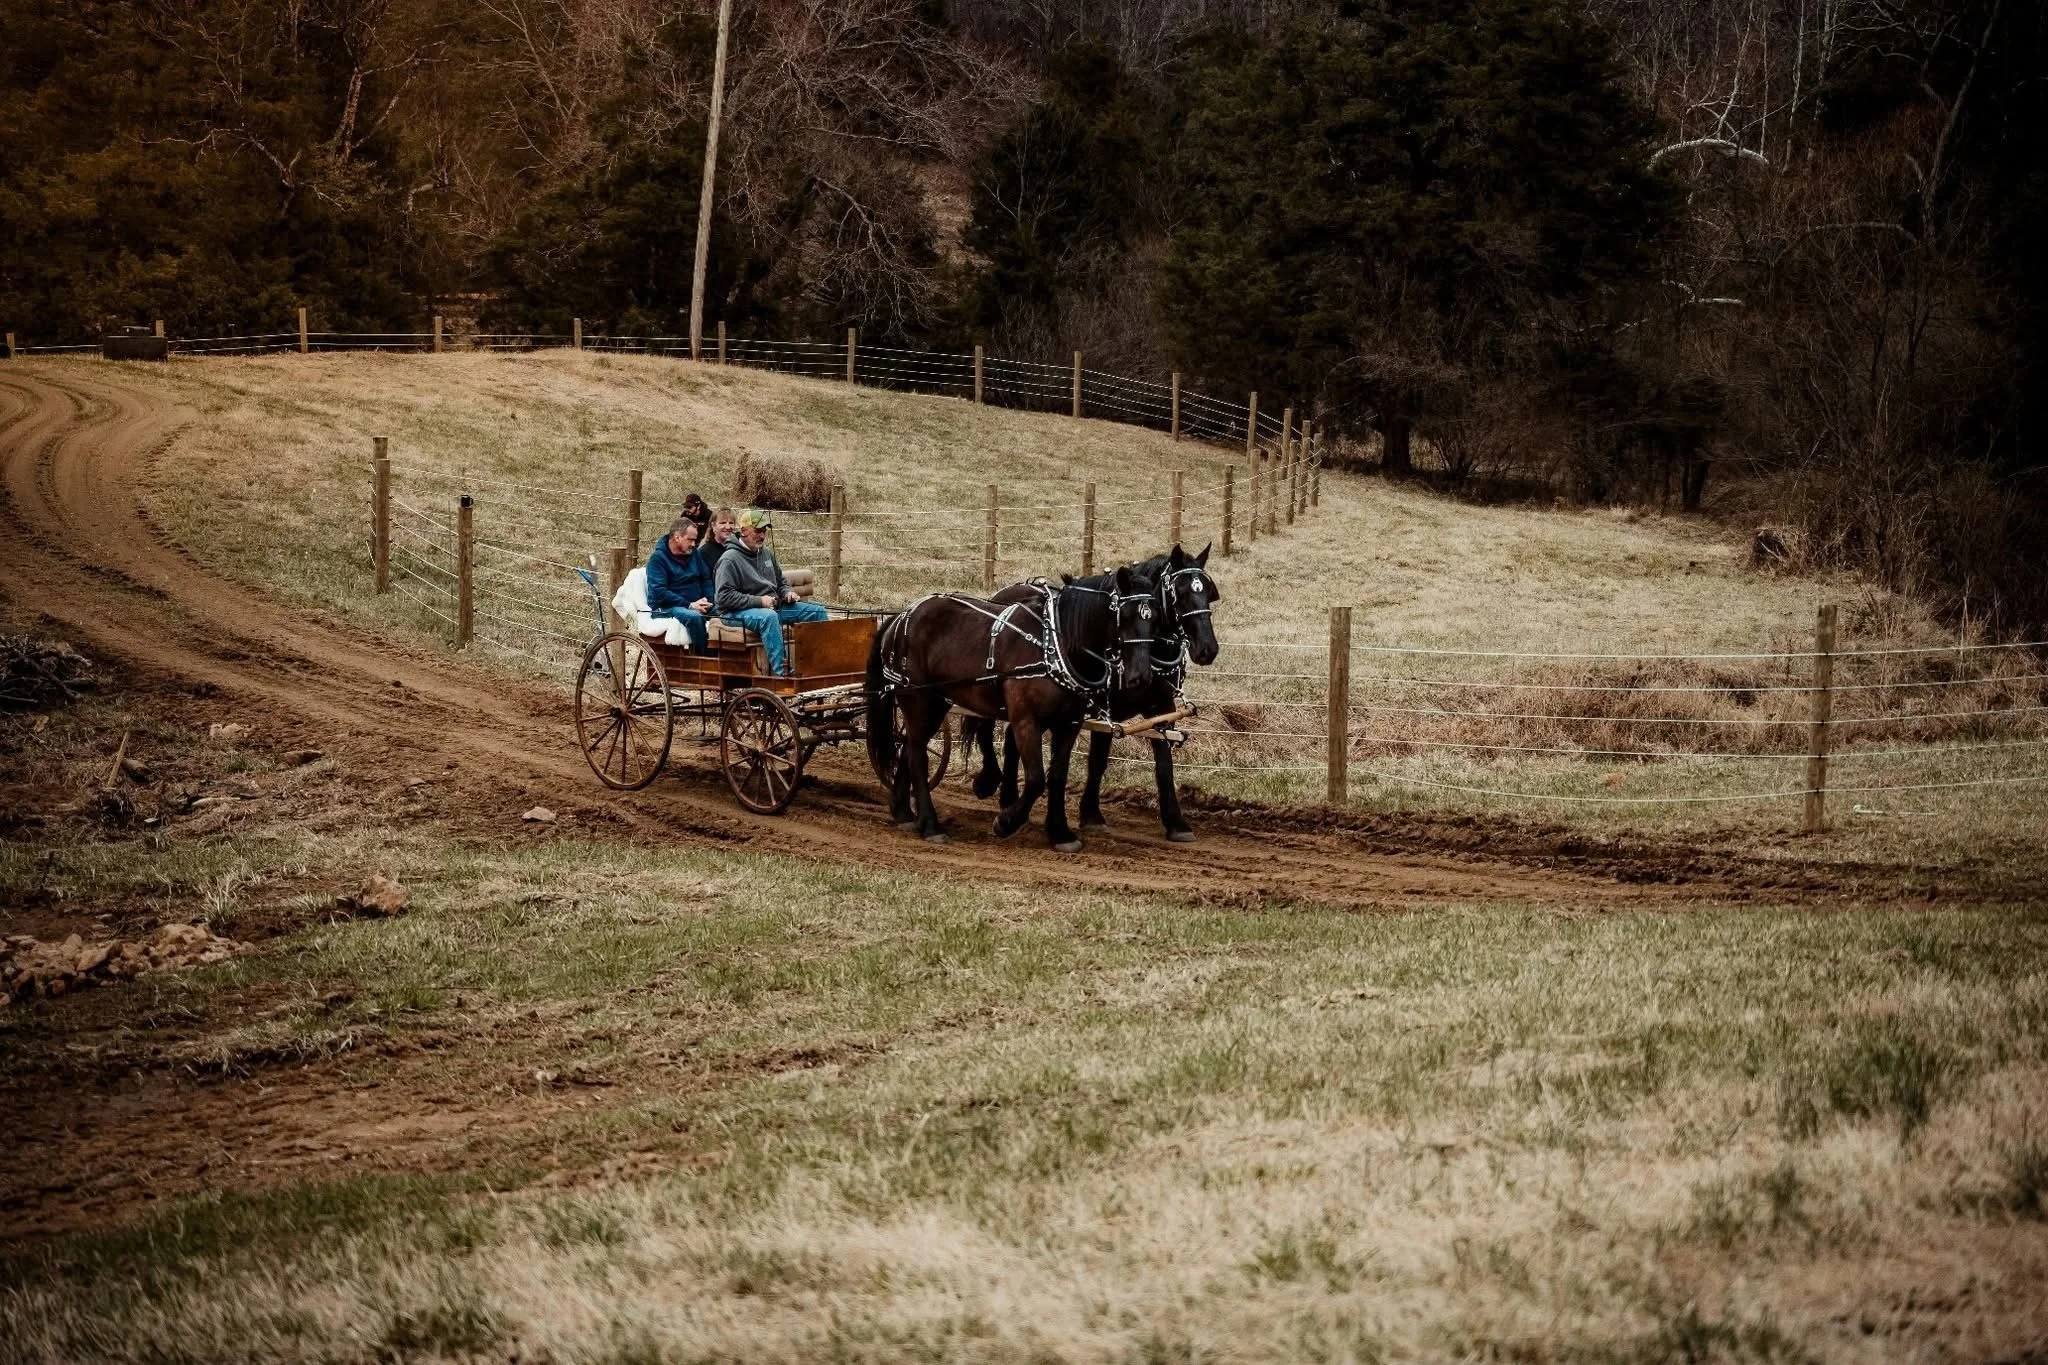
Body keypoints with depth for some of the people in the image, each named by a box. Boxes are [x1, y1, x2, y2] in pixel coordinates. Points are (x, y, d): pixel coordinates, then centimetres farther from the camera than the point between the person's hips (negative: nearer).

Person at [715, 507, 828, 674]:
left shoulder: (767, 553, 16)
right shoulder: (730, 559, -10)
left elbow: (781, 581, 31)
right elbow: (724, 597, -18)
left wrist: (788, 592, 6)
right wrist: (759, 601, -21)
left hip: (773, 606, 8)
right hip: (740, 612, -8)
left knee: (817, 611, -2)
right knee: (769, 616, -41)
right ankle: (780, 671, -47)